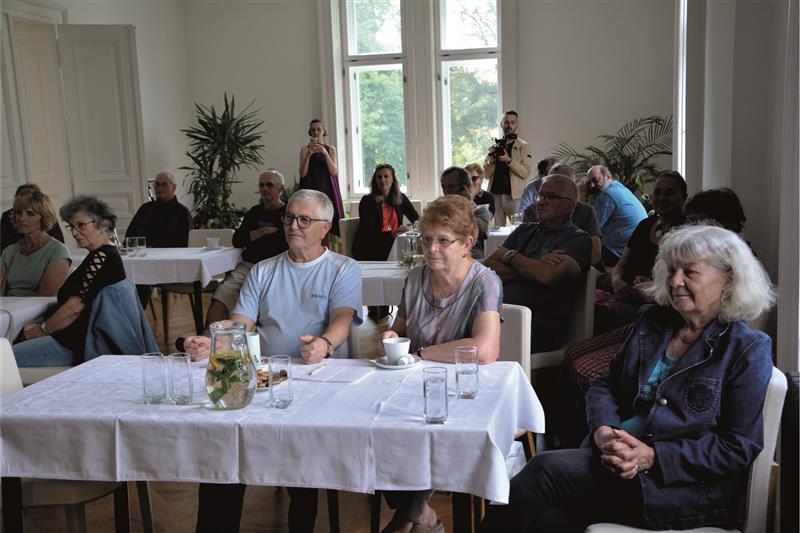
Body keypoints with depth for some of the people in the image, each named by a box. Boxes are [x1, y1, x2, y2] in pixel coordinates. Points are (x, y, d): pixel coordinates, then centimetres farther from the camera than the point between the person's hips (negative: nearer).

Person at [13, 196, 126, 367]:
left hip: (77, 345, -10)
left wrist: (42, 329, -5)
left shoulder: (102, 257, -17)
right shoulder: (102, 255, 16)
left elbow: (75, 307, -20)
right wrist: (42, 326, 9)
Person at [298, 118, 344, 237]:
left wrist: (325, 153, -13)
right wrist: (309, 155, -14)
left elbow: (334, 172, -3)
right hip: (311, 190, -1)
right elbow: (302, 173, -3)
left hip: (327, 190, 1)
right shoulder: (305, 149, 6)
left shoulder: (331, 149, 9)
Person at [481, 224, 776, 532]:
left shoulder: (748, 351, -2)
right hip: (617, 457, 5)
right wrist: (603, 431, -10)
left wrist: (651, 456, -16)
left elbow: (740, 446, -7)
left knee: (546, 470, -25)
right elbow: (605, 386, 13)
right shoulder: (651, 321, 14)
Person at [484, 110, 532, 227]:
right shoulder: (495, 146, 14)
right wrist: (491, 160, -7)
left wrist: (509, 161, -16)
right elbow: (486, 174, 11)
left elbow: (526, 173, -6)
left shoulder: (523, 146, 4)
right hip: (495, 192, 3)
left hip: (512, 194, -3)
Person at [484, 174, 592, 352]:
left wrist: (510, 256, 3)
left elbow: (547, 276, -14)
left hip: (540, 324, -5)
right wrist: (532, 267, -4)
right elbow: (487, 268, 11)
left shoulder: (579, 239, 6)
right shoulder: (525, 230, 24)